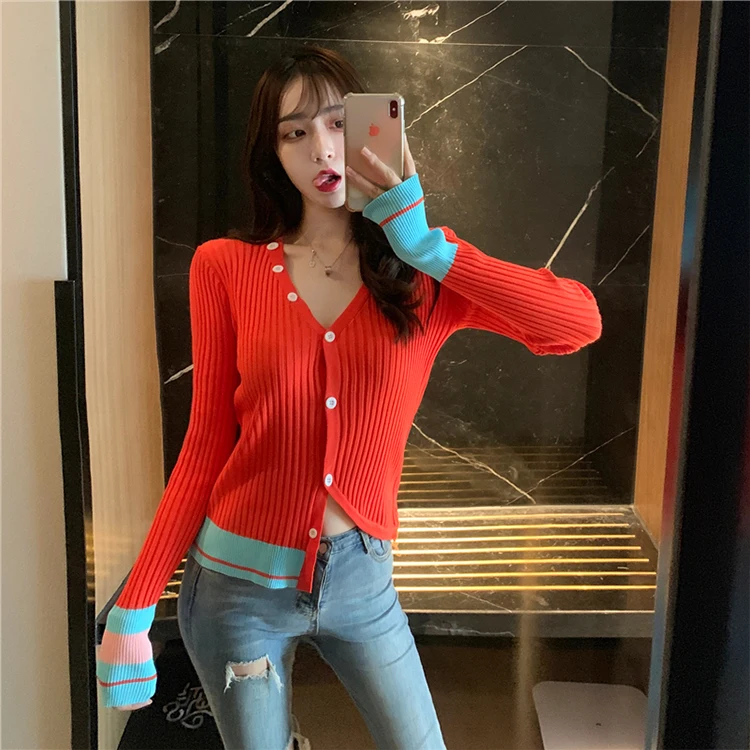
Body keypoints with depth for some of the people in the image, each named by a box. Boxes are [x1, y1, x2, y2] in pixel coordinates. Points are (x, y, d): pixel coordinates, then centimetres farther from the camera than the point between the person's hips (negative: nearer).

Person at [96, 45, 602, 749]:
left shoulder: (427, 269, -4)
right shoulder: (225, 267, -6)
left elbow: (579, 323, -18)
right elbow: (206, 447, -4)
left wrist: (426, 246, -20)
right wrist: (132, 611, -6)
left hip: (360, 577, 1)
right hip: (239, 583, -1)